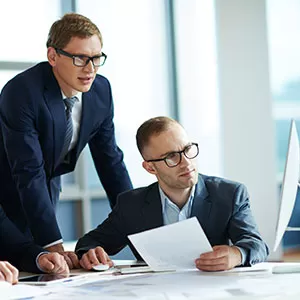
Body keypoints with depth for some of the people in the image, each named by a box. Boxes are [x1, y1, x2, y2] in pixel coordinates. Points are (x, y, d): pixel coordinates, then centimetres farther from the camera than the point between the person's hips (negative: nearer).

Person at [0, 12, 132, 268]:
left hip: (48, 189, 6)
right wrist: (55, 247, -36)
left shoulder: (101, 90, -9)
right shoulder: (21, 93, -29)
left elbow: (110, 160, -1)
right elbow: (29, 175, -32)